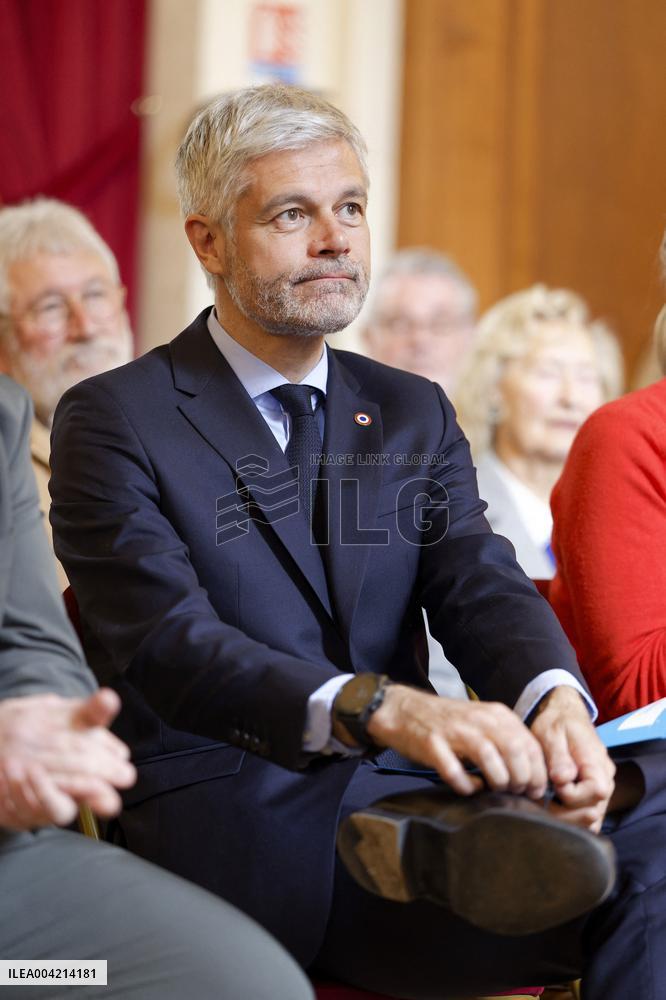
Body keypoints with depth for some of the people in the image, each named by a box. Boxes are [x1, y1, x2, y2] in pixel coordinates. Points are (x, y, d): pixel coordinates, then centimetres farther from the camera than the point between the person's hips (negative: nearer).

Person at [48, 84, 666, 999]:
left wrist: (555, 699, -21)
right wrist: (380, 708, -30)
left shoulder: (414, 413, 19)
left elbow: (482, 584, 4)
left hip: (399, 786, 5)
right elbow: (166, 641, -12)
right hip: (230, 815, -5)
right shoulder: (113, 420, 2)